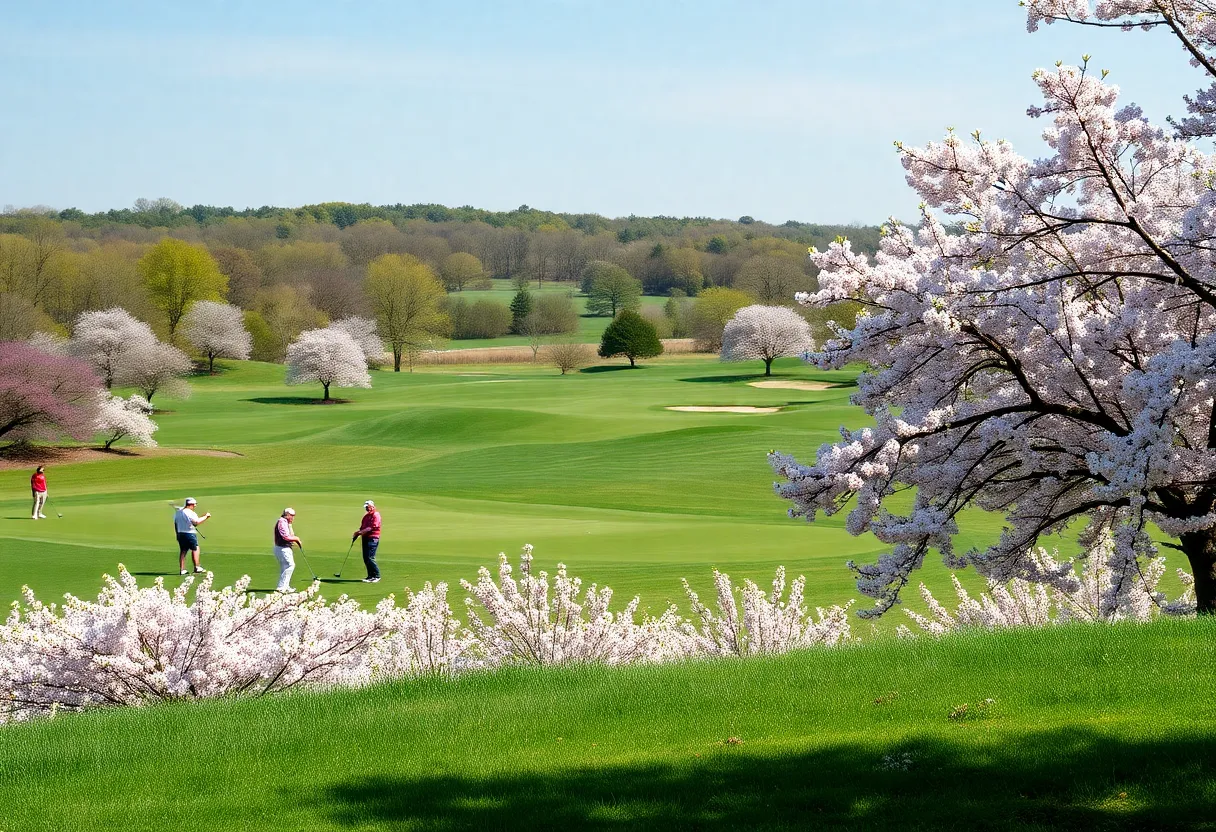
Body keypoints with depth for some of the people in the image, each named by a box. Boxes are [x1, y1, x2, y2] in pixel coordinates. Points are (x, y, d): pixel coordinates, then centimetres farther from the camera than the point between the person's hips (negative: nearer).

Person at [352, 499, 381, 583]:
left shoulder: (376, 515, -8)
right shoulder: (366, 516, 19)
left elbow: (371, 527, -17)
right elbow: (362, 528, 21)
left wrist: (360, 532, -20)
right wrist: (356, 534, 4)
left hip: (373, 538, -9)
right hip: (365, 538, 9)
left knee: (370, 558, -13)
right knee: (366, 558, 6)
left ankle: (376, 576, -6)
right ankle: (370, 576, 12)